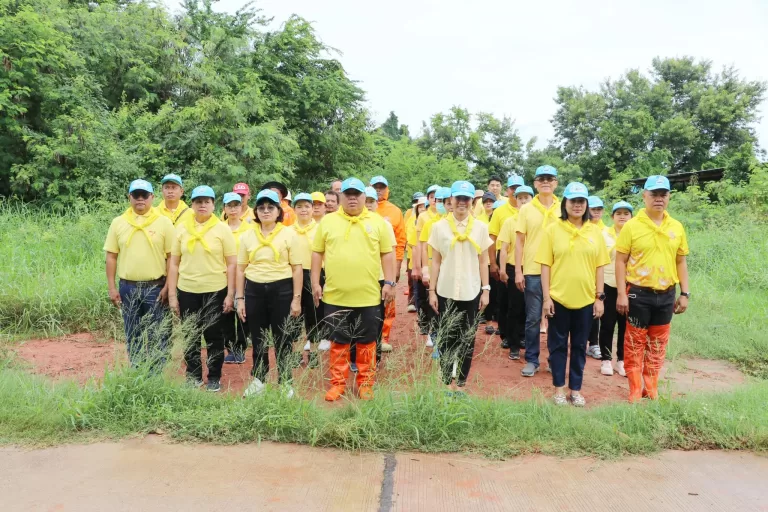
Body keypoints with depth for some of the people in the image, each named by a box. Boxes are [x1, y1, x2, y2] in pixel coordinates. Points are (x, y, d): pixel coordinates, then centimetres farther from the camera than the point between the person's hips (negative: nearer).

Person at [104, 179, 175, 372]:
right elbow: (111, 257, 6)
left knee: (156, 335, 5)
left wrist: (168, 286, -8)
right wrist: (112, 288, 1)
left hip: (155, 287, -2)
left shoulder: (164, 222, -2)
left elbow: (172, 257, -2)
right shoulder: (118, 223, 4)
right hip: (128, 288, 3)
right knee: (132, 335, 11)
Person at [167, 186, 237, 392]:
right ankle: (193, 376, 28)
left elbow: (231, 264, -3)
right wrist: (172, 294, 1)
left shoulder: (222, 228, -3)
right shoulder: (182, 228, 4)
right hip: (187, 291, 2)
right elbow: (174, 263, 5)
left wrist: (230, 294, -7)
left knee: (214, 336, 8)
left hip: (215, 291, -2)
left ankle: (214, 377, 23)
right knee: (190, 336, 11)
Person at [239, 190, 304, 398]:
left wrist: (296, 298, -7)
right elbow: (241, 269, 9)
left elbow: (297, 268, -3)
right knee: (258, 340, 13)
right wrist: (240, 298, 4)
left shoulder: (289, 234, -2)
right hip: (254, 290, 3)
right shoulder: (248, 236, 6)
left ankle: (285, 382, 21)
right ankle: (258, 380, 30)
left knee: (283, 340, 6)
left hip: (281, 290, -3)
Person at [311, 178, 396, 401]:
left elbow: (387, 254, 4)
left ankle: (365, 383, 24)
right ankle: (338, 383, 24)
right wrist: (315, 283, 2)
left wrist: (389, 282, -2)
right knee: (338, 341, 11)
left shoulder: (378, 222, 4)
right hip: (336, 295, 0)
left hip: (368, 295, 0)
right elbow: (317, 253, 7)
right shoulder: (328, 221, 4)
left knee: (367, 342, 10)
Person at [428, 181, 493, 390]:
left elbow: (483, 262, 7)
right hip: (446, 292, -1)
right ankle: (446, 380, 19)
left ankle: (462, 380, 20)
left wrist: (486, 290, 2)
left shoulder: (480, 227, 4)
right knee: (447, 338, 6)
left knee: (468, 338, 7)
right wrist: (432, 291, 0)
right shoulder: (439, 226, 1)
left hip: (471, 292, 1)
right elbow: (436, 262, 2)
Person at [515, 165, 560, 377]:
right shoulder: (526, 209, 2)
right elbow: (519, 242, 2)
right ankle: (531, 360, 16)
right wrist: (518, 271, -4)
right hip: (532, 271, -1)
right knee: (533, 318, 4)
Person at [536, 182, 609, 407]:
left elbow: (599, 266, 7)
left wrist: (600, 297, 2)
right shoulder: (553, 229, -3)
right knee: (558, 344, 8)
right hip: (558, 297, -2)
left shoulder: (595, 231, 5)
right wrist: (546, 297, -8)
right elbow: (545, 265, -4)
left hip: (585, 298, 2)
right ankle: (559, 387, 22)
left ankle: (576, 389, 24)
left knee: (579, 345, 12)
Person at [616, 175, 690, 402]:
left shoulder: (677, 228, 5)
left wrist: (685, 293, 7)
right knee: (635, 343, 5)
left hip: (666, 295, 4)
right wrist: (621, 294, -12)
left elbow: (681, 262, 11)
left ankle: (651, 389, 27)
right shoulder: (632, 226, -7)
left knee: (658, 344, 13)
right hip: (638, 293, -4)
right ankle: (635, 390, 16)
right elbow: (621, 261, -7)